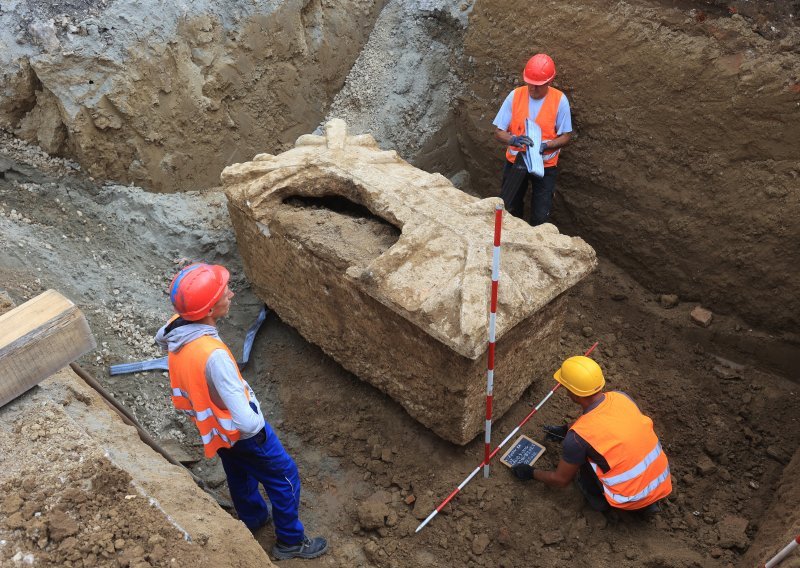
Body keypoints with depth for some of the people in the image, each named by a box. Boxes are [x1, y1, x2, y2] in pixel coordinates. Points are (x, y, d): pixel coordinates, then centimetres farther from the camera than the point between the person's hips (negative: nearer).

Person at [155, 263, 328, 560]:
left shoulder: (175, 326, -19)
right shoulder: (213, 355, -45)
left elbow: (160, 338, 10)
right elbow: (246, 422, -43)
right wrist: (259, 427, -18)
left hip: (214, 424, 8)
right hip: (240, 432, -7)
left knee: (239, 472, 32)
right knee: (284, 477, 16)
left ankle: (253, 518, 58)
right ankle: (290, 542, 36)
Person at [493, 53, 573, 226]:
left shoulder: (559, 100, -14)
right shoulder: (515, 95, -10)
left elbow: (566, 136, -9)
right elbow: (499, 131, -8)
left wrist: (545, 145, -27)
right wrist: (513, 139, -30)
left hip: (545, 166, -2)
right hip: (515, 162, 2)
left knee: (540, 217, 5)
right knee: (509, 210, 16)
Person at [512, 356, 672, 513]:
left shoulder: (577, 437, -21)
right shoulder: (622, 397, -6)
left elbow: (561, 480, -4)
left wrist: (530, 473, 14)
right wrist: (566, 430, 31)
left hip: (633, 499, -5)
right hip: (663, 483, 5)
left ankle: (597, 497, 19)